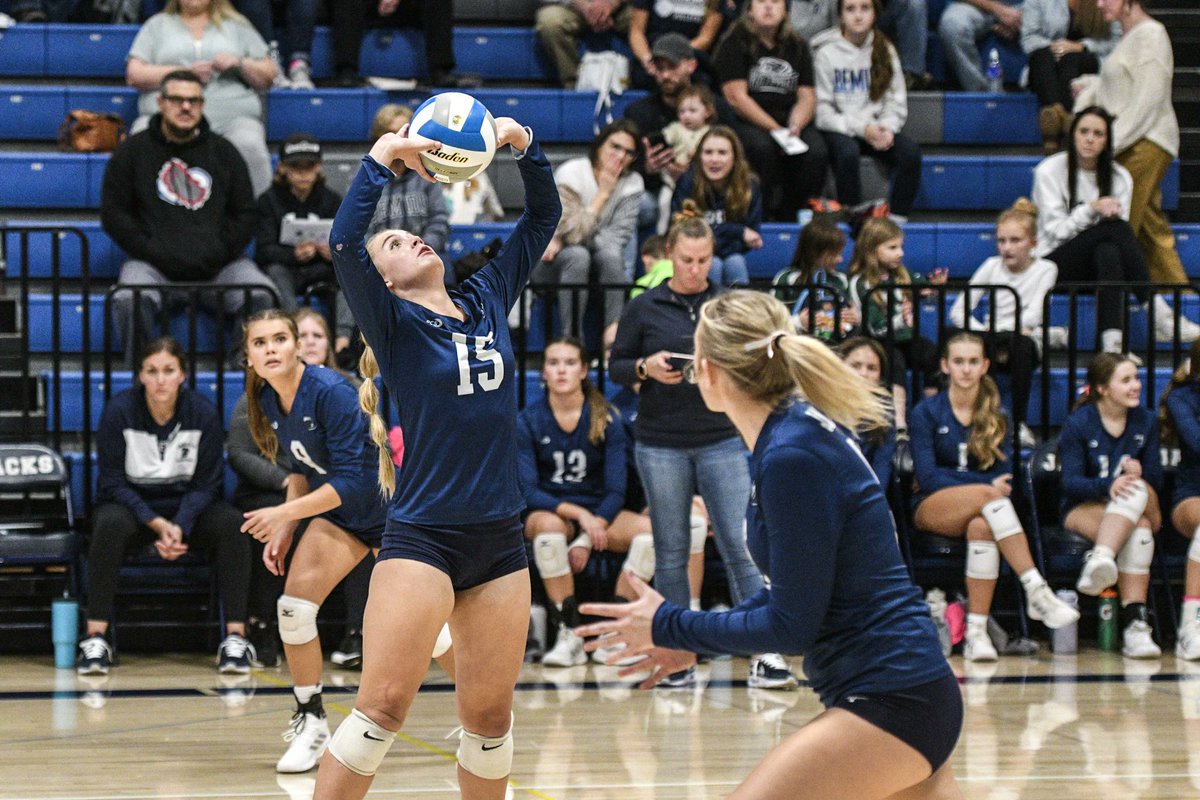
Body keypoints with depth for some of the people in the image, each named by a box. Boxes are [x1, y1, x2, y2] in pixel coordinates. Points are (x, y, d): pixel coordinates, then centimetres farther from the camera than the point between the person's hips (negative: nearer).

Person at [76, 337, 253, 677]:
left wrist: (179, 527, -23)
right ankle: (95, 639, -31)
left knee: (231, 523, -28)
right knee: (109, 524, -35)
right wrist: (156, 523, -24)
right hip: (131, 506, -1)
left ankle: (235, 638, -25)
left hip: (187, 508, 1)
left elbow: (206, 483, -5)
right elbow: (112, 482, -10)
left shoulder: (203, 413, -9)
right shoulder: (119, 411, -13)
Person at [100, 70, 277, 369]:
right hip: (154, 265, -1)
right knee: (130, 299, -34)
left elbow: (246, 213, 14)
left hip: (218, 267, 2)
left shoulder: (223, 151, 16)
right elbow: (113, 213, 6)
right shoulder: (132, 150, 10)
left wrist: (218, 252, -3)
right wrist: (152, 251, -7)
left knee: (259, 296, -28)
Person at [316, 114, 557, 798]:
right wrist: (382, 157, -13)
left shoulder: (489, 300, 14)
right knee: (385, 704, -14)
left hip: (501, 538, 5)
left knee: (490, 714, 6)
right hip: (423, 536, -5)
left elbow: (544, 216, 18)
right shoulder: (393, 322, -1)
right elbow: (346, 241, -18)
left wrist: (525, 147, 4)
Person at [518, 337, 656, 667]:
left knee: (649, 528, -28)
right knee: (548, 525, -38)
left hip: (599, 515, 2)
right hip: (549, 511, -1)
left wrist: (586, 540, -21)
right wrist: (577, 513, -26)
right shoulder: (528, 421, -3)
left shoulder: (607, 419, -2)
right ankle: (568, 634, -32)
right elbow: (528, 491, -10)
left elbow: (615, 491, -5)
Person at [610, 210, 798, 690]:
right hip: (661, 443, 0)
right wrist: (647, 368, -13)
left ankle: (765, 656, -9)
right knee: (671, 553, 4)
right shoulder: (644, 309, 3)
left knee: (742, 546, -9)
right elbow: (616, 367, 7)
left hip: (722, 439, 0)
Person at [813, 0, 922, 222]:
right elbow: (822, 110, -8)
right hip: (837, 130, -4)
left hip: (875, 127, 4)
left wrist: (886, 128, -14)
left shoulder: (885, 51, 9)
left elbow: (897, 102, 8)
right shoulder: (826, 53, -4)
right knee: (848, 152, -37)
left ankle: (897, 219, -20)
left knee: (910, 151, -24)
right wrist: (861, 128, -19)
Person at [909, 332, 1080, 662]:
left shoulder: (996, 417, 12)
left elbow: (1005, 478, 3)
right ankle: (1037, 591, -45)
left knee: (982, 527, -37)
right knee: (988, 495, -35)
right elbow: (927, 477, -8)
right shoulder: (926, 413, 3)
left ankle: (976, 632, -42)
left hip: (980, 512, 2)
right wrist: (986, 487, -18)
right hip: (932, 509, -2)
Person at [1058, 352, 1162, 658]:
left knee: (1137, 490, -36)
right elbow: (1071, 483, -13)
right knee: (1138, 530, -36)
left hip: (1136, 507, 3)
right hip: (1083, 509, -3)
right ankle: (1134, 620, -50)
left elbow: (1155, 478, 4)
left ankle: (1100, 560, -55)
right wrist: (1108, 486, -33)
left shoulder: (1146, 420, 7)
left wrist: (1138, 475, -21)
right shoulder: (1078, 424, -5)